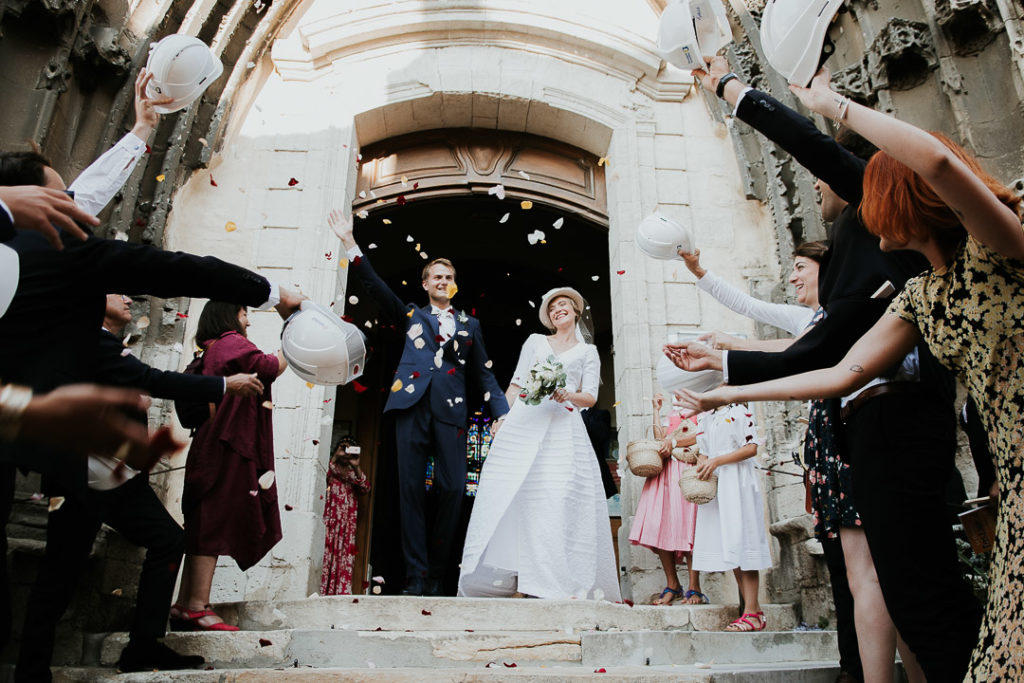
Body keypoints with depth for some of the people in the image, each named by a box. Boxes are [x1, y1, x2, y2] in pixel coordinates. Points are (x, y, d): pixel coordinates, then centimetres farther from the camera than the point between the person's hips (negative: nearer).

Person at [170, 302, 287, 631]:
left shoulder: (212, 350, 23)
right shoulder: (231, 341, -4)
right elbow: (270, 367, -15)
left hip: (214, 447, 9)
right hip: (227, 446, -9)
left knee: (204, 527, 8)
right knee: (215, 522, -12)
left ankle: (184, 605, 9)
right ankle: (197, 607, -14)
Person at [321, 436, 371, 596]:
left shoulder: (354, 474, 23)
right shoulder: (330, 468, 15)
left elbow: (366, 488, 3)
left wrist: (356, 468, -9)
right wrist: (334, 459, -10)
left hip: (348, 522, 3)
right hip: (330, 520, -2)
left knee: (345, 558, -7)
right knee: (327, 553, -13)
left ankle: (342, 593, -11)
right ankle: (323, 593, -15)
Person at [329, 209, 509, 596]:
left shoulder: (469, 325, 22)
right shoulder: (412, 316, 20)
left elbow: (484, 374, 17)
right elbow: (376, 287, 11)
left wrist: (501, 412, 4)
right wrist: (350, 243, 4)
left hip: (450, 411, 1)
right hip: (412, 405, 0)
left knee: (453, 489, -6)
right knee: (410, 489, -4)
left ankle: (436, 575, 7)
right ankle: (415, 575, 1)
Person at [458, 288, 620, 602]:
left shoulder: (588, 352, 19)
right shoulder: (534, 341, 23)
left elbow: (590, 397, 8)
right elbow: (516, 384, 17)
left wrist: (568, 395, -14)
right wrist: (501, 418, 3)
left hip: (563, 426, -1)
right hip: (524, 422, 1)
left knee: (558, 498, -16)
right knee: (511, 492, -11)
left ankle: (553, 581, -16)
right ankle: (505, 572, -8)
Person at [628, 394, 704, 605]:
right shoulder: (671, 420, 32)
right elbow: (660, 438, 13)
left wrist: (674, 442, -14)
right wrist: (656, 409, 19)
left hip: (685, 475, -5)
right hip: (662, 477, 5)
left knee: (686, 529, -13)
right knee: (659, 529, -7)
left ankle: (694, 588, -10)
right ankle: (672, 585, 0)